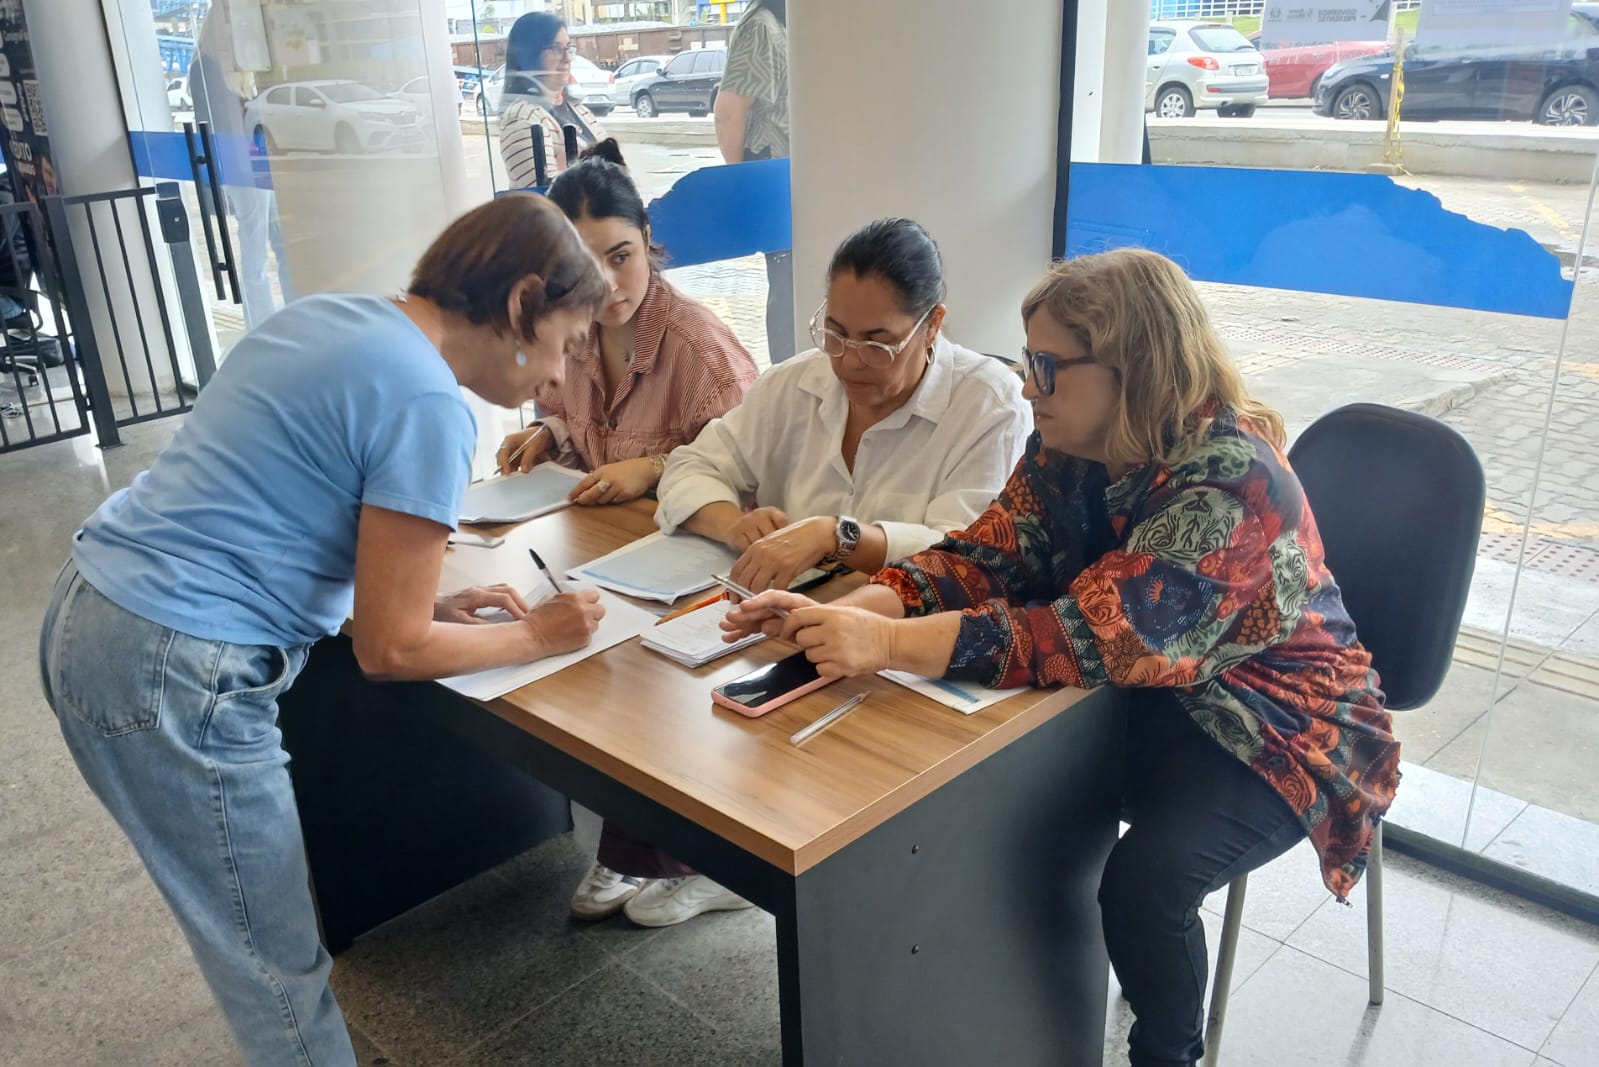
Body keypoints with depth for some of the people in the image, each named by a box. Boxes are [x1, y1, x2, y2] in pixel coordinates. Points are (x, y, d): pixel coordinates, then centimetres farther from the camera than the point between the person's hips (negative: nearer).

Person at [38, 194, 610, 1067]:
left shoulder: (325, 317, 9)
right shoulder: (427, 404, -18)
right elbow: (390, 651, -13)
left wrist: (423, 597, 13)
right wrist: (535, 638, 1)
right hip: (174, 676, -9)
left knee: (251, 946, 24)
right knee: (280, 975, 8)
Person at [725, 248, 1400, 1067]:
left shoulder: (1229, 478, -30)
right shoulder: (1069, 447, -7)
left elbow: (1093, 634, -38)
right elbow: (988, 557, -10)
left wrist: (888, 644, -42)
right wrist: (849, 611, -27)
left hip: (1274, 726, -6)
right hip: (1147, 696, 7)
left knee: (1143, 879, -27)